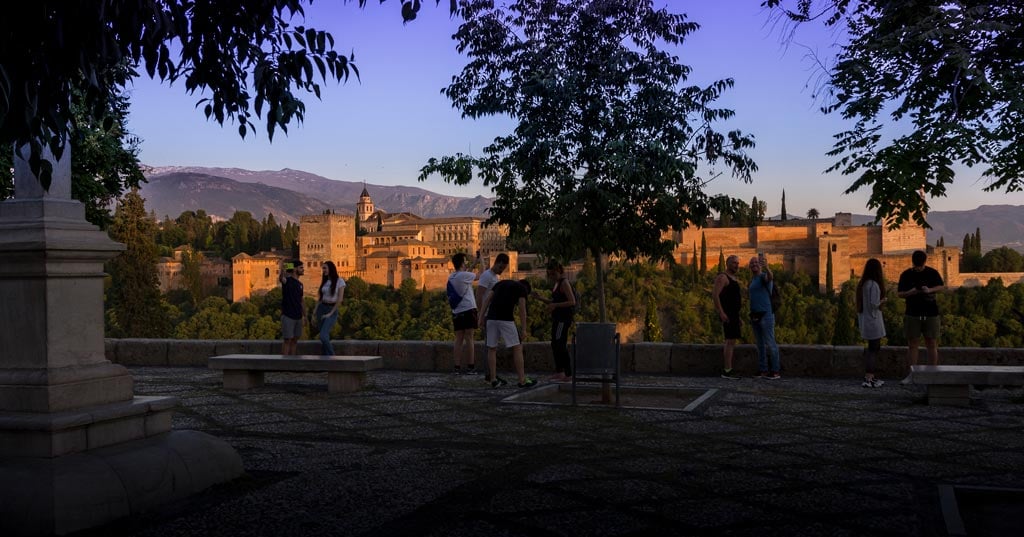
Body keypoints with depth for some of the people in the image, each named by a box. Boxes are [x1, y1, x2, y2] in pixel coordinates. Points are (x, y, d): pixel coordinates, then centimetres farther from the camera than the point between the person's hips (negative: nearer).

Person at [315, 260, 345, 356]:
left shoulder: (340, 281, -7)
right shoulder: (324, 281, 10)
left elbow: (340, 299, -12)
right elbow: (320, 297, 13)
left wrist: (330, 313, -14)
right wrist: (315, 313, 6)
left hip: (332, 310, -5)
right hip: (321, 308, 5)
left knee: (323, 336, -19)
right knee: (325, 337, 4)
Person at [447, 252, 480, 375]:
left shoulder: (450, 277, 10)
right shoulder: (464, 275, -10)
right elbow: (479, 276, -2)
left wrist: (466, 270, 22)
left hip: (456, 312, 6)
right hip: (468, 310, -6)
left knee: (459, 339, 7)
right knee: (469, 338, -3)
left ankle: (457, 367, 4)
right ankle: (470, 367, -2)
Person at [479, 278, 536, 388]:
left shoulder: (501, 283, 27)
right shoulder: (522, 288, 13)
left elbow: (487, 300, 15)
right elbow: (522, 309, 1)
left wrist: (481, 317, 10)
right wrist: (524, 329, 1)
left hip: (491, 318, 5)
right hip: (506, 319, -5)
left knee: (492, 349, 15)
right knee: (517, 348, 3)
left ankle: (493, 380, 14)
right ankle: (522, 380, 4)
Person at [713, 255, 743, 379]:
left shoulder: (734, 279, 21)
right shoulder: (722, 277, -10)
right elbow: (715, 295, -20)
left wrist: (738, 318, 21)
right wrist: (721, 312, -27)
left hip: (733, 314, 10)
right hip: (727, 314, -10)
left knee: (730, 342, 10)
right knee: (731, 341, -13)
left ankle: (726, 370, 13)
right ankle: (727, 371, -13)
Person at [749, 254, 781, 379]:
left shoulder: (764, 276, -7)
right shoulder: (752, 280, 18)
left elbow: (770, 277, -35)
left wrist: (766, 266, -52)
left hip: (766, 314, -9)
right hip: (755, 315, 9)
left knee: (770, 344, -6)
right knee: (760, 344, 9)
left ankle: (775, 372, -3)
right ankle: (763, 371, 12)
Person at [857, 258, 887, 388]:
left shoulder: (862, 284, 9)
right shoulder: (874, 285, -18)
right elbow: (874, 304, -22)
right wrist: (882, 300, -2)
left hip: (865, 321, 9)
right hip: (873, 320, -9)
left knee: (872, 348, 16)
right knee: (873, 349, -4)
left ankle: (870, 377, 22)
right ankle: (868, 379, -3)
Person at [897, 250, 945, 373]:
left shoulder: (932, 273, 3)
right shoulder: (906, 275, 2)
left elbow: (942, 286, 10)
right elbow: (899, 293, 4)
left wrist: (930, 290, -10)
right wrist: (910, 292, -17)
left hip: (931, 313, 1)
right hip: (912, 314, 0)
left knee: (932, 344, 3)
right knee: (912, 345, 1)